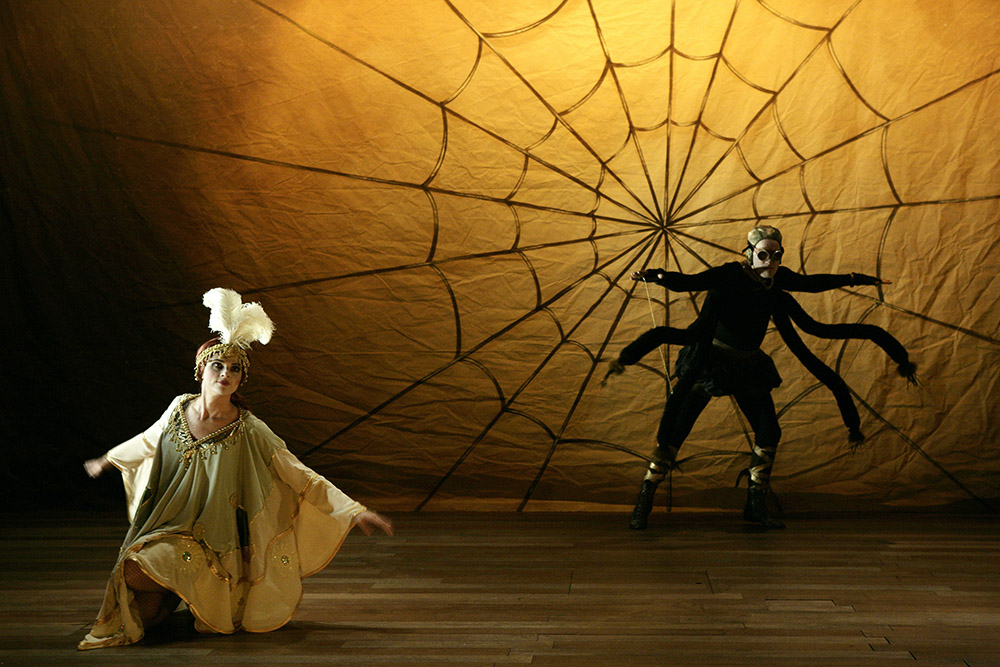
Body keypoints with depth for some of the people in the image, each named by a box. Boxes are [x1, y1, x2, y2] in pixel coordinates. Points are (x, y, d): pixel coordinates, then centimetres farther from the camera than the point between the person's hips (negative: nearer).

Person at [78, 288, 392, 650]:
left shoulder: (250, 432, -14)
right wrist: (107, 460, 37)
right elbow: (148, 441, 21)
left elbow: (302, 477, -14)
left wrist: (356, 512, -20)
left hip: (208, 540, -5)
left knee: (139, 569, -25)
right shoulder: (179, 408, -2)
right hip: (163, 525, 5)